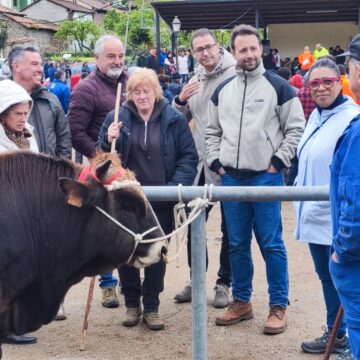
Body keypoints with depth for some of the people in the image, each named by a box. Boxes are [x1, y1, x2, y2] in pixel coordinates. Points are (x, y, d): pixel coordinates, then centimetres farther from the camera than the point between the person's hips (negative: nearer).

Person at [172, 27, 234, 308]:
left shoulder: (234, 75, -11)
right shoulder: (194, 80, 11)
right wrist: (181, 100, -3)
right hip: (198, 162, 7)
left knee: (229, 227, 6)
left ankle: (224, 283, 18)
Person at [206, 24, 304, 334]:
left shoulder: (278, 86, -2)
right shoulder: (222, 90, 10)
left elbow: (296, 129, -3)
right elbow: (213, 131, 18)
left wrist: (278, 161, -8)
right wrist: (216, 162, 6)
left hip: (266, 178, -4)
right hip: (231, 179, 4)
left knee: (271, 244, -1)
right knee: (237, 244, 11)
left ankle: (279, 306, 9)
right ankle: (241, 302, 23)